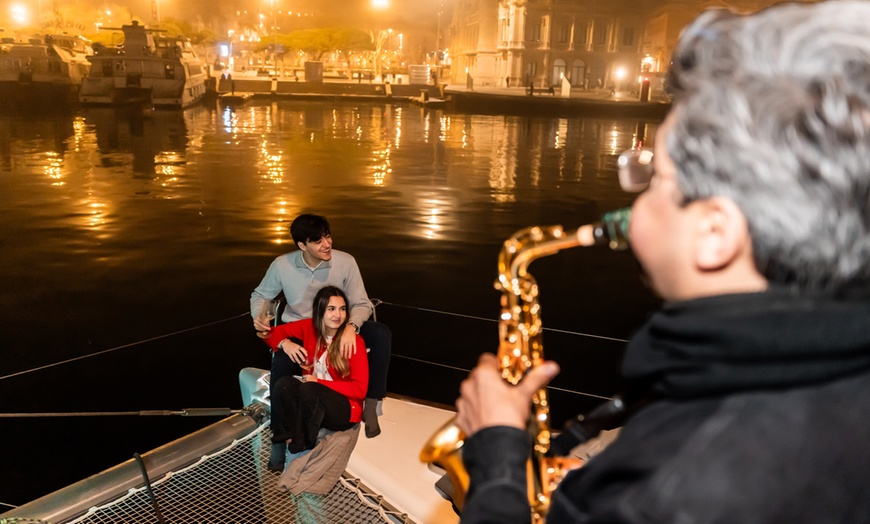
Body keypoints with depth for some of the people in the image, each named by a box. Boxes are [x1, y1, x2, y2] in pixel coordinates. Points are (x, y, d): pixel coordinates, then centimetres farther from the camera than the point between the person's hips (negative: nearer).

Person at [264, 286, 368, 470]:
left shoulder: (354, 342, -15)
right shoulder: (309, 327, -4)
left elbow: (360, 389, -15)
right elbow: (272, 333, 6)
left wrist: (319, 382, -21)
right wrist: (284, 343, -17)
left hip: (343, 408, -4)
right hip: (309, 403, 4)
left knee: (308, 390, -33)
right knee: (283, 384, -25)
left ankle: (301, 449, -20)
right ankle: (282, 443, -17)